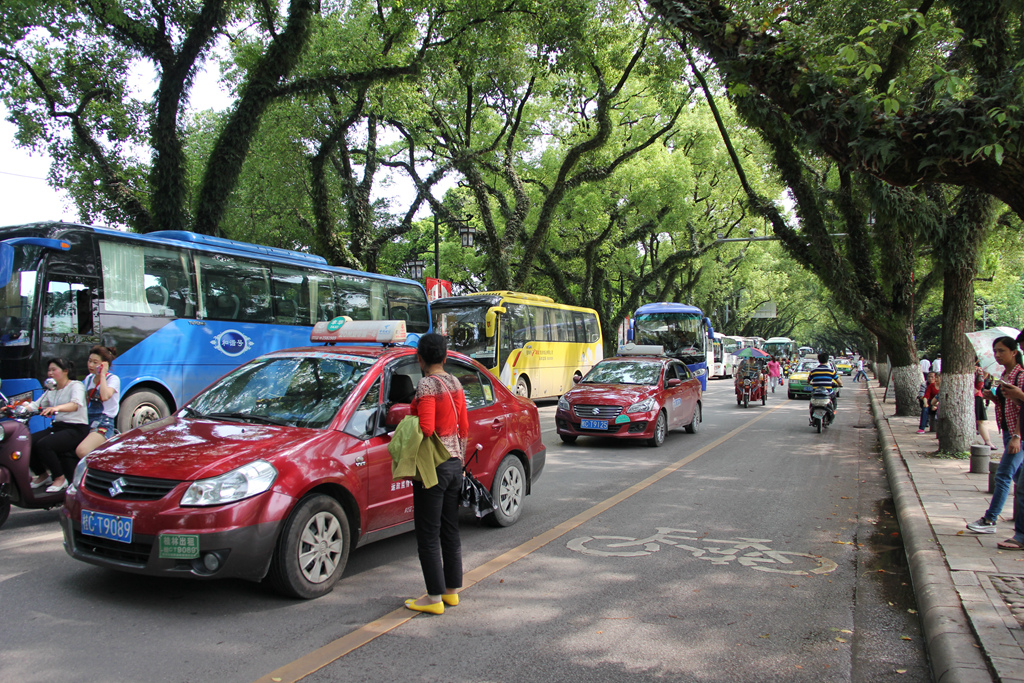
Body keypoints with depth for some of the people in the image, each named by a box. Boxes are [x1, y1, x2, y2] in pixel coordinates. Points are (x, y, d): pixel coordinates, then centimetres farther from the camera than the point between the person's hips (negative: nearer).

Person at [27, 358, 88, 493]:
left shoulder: (76, 385, -5)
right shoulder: (51, 390, 20)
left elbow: (75, 404, -25)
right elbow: (36, 405, 10)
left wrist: (56, 408, -45)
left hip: (76, 429, -8)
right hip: (57, 426, 8)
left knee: (43, 445, -28)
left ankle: (60, 478, -11)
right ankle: (42, 475, 7)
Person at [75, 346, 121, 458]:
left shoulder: (113, 379, -5)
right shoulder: (89, 379, 16)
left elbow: (105, 396, -25)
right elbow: (85, 403, 22)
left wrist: (102, 375, -15)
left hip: (104, 423, -7)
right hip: (89, 422, 7)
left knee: (82, 450, -29)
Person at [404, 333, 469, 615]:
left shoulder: (426, 385, -15)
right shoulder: (455, 384, 8)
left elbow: (426, 429, -24)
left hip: (433, 467, -8)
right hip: (455, 464, 8)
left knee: (428, 534, 1)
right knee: (450, 530, 15)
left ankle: (435, 598, 7)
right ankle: (452, 591, 24)